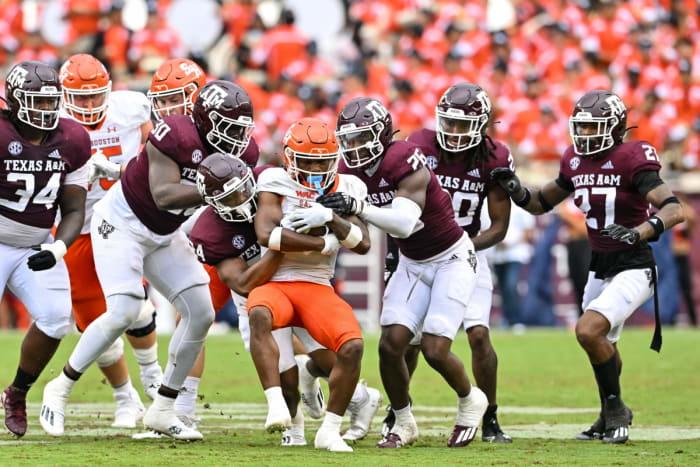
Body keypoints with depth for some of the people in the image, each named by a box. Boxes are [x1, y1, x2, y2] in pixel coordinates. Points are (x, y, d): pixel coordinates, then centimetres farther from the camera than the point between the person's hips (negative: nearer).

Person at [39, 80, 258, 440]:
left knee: (200, 314, -2)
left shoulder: (237, 150, -8)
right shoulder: (176, 137, -30)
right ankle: (59, 389, -1)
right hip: (121, 222, -8)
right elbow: (164, 195, -37)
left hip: (163, 234, 8)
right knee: (123, 312, -20)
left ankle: (162, 411, 9)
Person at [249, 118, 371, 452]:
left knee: (352, 346, -24)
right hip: (275, 285, -3)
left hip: (318, 289, 3)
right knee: (260, 315, -39)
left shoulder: (345, 189, 8)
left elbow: (363, 244, -3)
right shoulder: (277, 183, -2)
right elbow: (266, 234, -19)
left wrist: (329, 218, -20)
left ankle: (330, 430, -10)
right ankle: (277, 407, -43)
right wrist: (324, 243, -14)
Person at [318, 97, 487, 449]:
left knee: (434, 350, -13)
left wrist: (358, 207, -53)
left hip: (452, 259, -6)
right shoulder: (353, 171, -6)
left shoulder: (407, 163, -29)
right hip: (412, 263, 6)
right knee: (391, 344, -7)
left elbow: (404, 223, -42)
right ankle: (404, 423, 13)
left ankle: (470, 401, 18)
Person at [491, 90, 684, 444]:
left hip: (633, 267, -8)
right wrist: (515, 190, -3)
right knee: (602, 347, 20)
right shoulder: (576, 163, 3)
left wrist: (640, 232, -41)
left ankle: (615, 408, -3)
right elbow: (541, 203, 17)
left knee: (588, 331, -22)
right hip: (600, 267, 8)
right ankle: (611, 416, 43)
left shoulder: (631, 161, -18)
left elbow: (675, 210, -26)